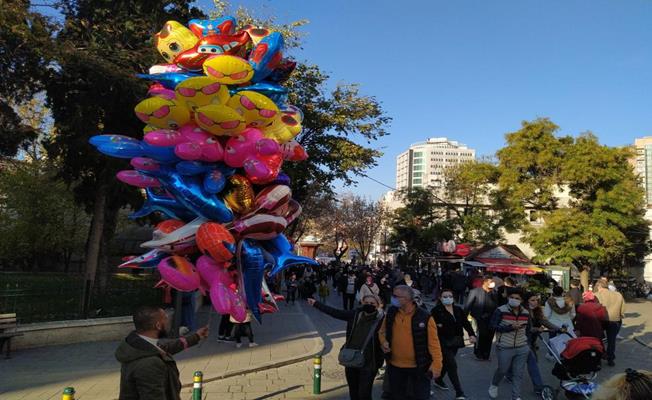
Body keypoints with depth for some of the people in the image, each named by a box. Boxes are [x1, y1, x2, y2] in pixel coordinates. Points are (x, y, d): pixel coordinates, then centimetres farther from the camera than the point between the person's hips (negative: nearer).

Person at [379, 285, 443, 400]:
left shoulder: (424, 317, -17)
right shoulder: (391, 313, -3)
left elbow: (433, 343, -14)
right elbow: (382, 331, 13)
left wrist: (436, 365, -19)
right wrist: (383, 342, -7)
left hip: (419, 367, -4)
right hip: (395, 366, 4)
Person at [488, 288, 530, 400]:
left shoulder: (526, 313, 3)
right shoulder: (500, 311, -14)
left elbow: (527, 330, 16)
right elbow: (493, 326, -17)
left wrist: (528, 343, 11)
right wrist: (510, 327, -24)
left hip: (522, 348, 4)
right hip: (505, 348, -4)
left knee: (518, 373, 7)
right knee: (502, 370, 9)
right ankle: (494, 385, 38)